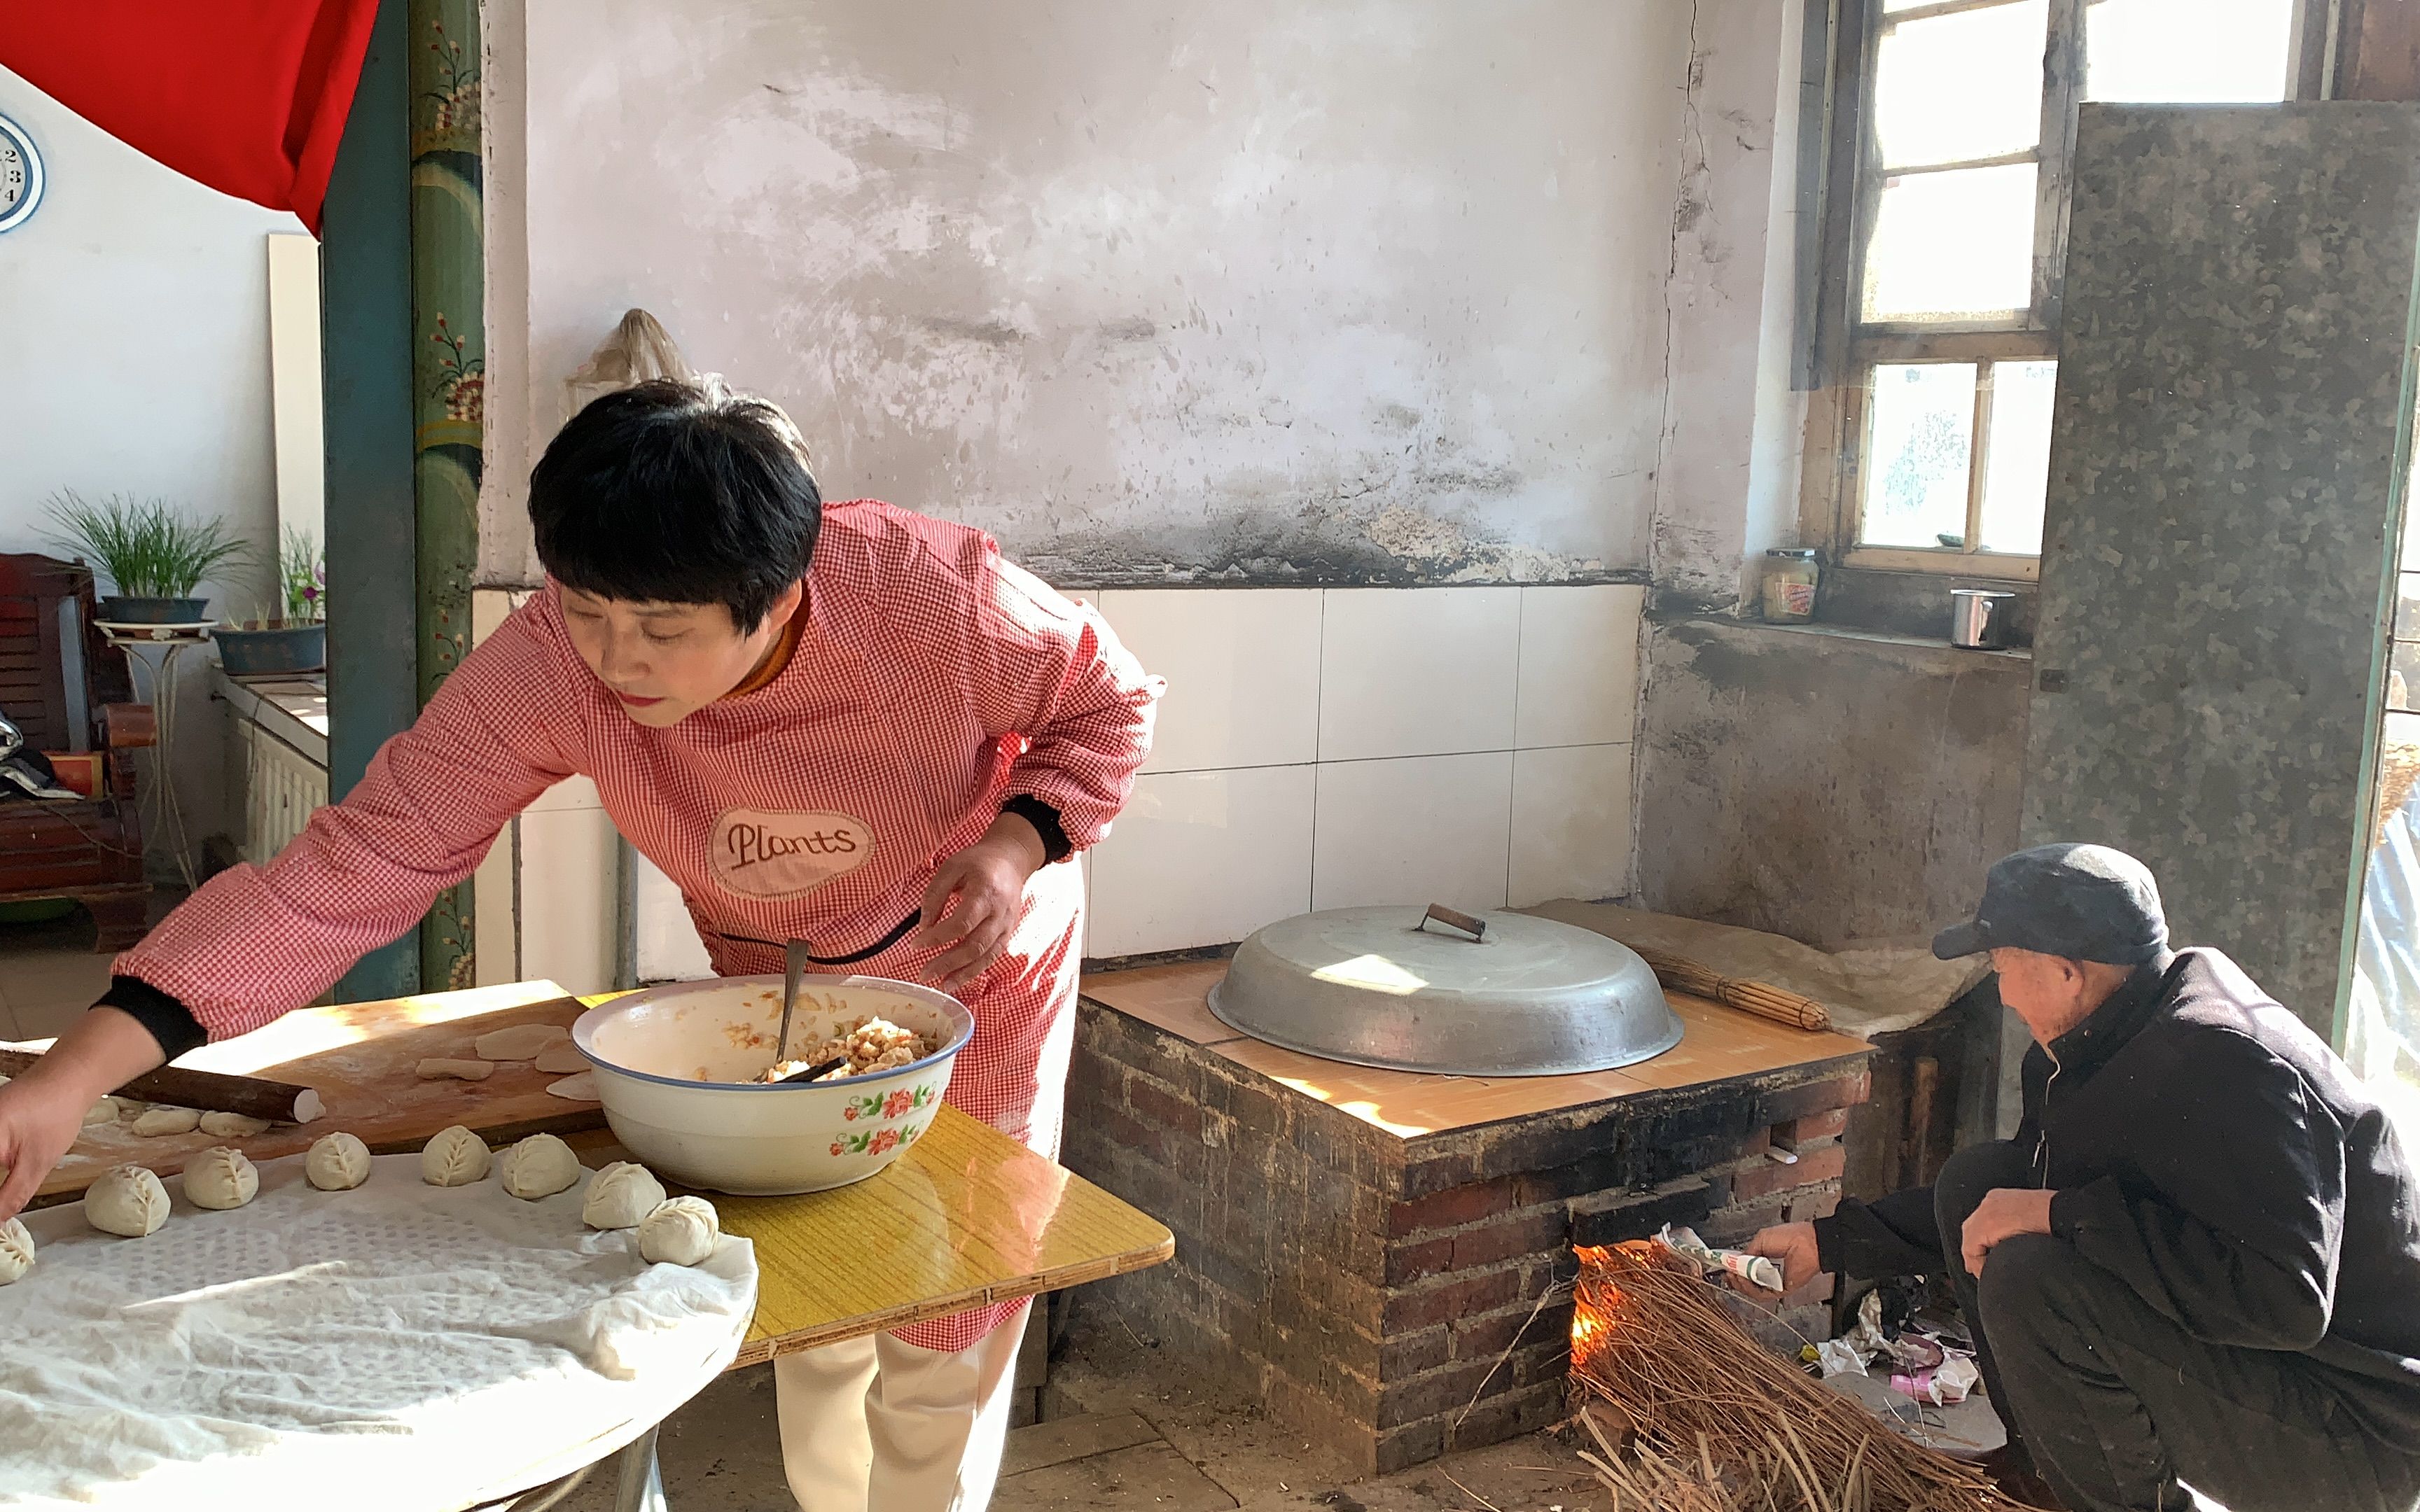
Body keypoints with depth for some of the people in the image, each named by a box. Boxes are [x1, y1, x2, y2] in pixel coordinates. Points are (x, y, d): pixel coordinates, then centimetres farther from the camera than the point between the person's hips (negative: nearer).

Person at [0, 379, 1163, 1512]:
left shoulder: (936, 595, -35)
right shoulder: (546, 666, -30)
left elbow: (1109, 705, -15)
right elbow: (354, 868, -34)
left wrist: (1018, 844, -32)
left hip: (971, 969, -2)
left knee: (943, 1349, 5)